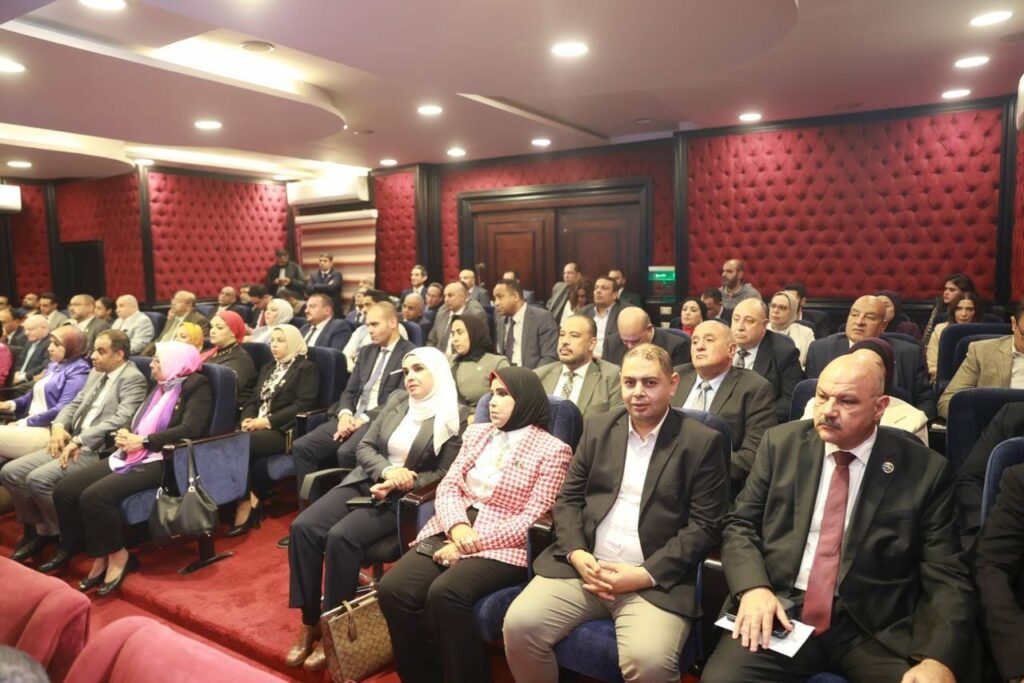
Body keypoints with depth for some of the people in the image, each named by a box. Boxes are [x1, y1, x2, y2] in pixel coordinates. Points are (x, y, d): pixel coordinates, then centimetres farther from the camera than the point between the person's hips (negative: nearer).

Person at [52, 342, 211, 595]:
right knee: (64, 491, -4)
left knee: (94, 496, -26)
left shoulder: (196, 386, -6)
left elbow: (190, 430, -19)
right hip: (131, 457, 9)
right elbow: (139, 423, 22)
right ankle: (98, 555, 7)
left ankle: (117, 555, -4)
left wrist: (143, 441, -16)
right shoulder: (160, 386, 21)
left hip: (160, 462, -9)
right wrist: (126, 435, -2)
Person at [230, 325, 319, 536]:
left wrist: (267, 421, -15)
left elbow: (303, 405, -10)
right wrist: (247, 419, -2)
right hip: (258, 426, 7)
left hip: (284, 431, -7)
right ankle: (252, 498, -20)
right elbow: (253, 400, 22)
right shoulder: (267, 369, 27)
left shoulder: (306, 368, 2)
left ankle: (247, 503, -17)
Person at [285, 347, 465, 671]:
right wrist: (387, 470, -13)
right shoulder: (396, 400, 9)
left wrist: (400, 483, -19)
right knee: (303, 527, -15)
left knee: (341, 536, -28)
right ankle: (309, 622, -3)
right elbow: (364, 447, 8)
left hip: (402, 499, -6)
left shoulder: (454, 418, -7)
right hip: (365, 482, 6)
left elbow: (443, 474, -7)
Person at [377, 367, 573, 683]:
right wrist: (458, 528, -13)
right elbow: (448, 485, 8)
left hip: (500, 547, -5)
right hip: (452, 532, 6)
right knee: (392, 590, -19)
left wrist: (474, 541, -16)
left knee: (444, 593, -32)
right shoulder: (477, 433, 16)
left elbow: (533, 519, -9)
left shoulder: (552, 449, -2)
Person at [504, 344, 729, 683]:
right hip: (584, 565, 4)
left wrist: (644, 574, -13)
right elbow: (567, 499, 11)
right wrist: (577, 554, -8)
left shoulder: (702, 442, 0)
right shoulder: (597, 428, 11)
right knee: (519, 624, -15)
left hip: (657, 580, -3)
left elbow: (704, 526, -4)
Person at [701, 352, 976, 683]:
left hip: (875, 627, 1)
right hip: (781, 611, 0)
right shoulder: (781, 444, 3)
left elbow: (946, 576, 0)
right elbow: (739, 525, 6)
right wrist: (753, 587, -13)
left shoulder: (925, 470, 0)